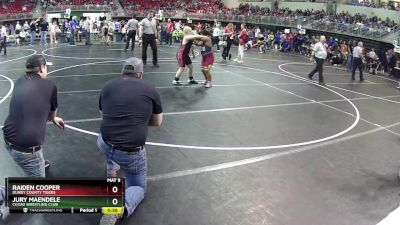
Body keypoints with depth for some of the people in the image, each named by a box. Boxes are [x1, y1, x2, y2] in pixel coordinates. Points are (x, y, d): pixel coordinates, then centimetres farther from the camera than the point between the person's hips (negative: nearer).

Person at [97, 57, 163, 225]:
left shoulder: (108, 86, 5)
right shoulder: (150, 90, -1)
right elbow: (157, 122, 12)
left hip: (105, 145, 3)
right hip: (132, 153, -3)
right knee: (139, 187, 19)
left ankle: (111, 168, 44)